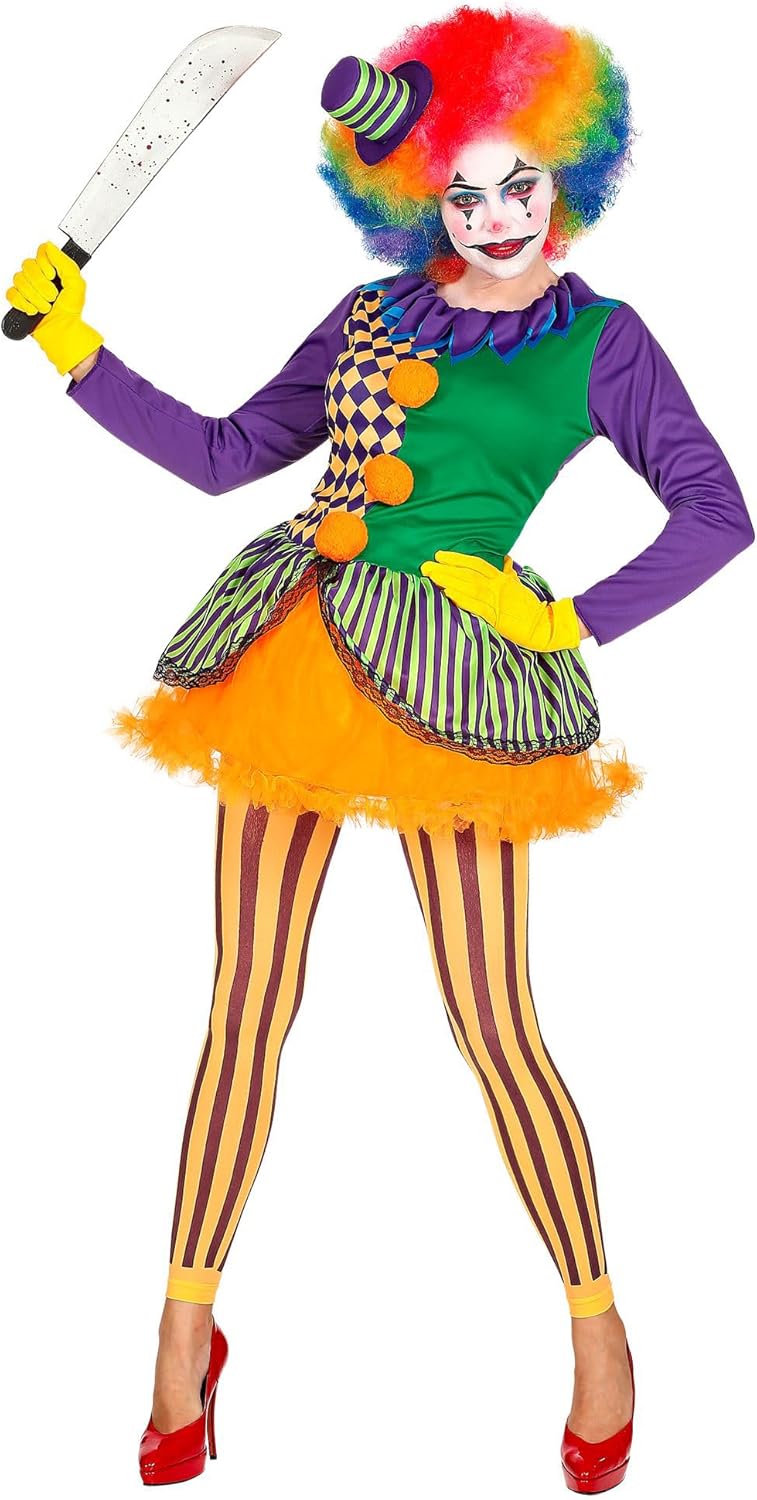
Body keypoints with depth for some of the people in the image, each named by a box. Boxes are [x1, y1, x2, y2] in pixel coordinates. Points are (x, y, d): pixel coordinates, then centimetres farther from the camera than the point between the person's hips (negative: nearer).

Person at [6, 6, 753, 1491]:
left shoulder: (603, 340, 6)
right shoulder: (372, 318, 15)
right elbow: (222, 453, 16)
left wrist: (570, 621, -6)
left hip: (449, 678, -3)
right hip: (296, 649, 4)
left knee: (493, 1024, -3)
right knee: (248, 1002, 5)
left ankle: (597, 1325, 18)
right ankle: (188, 1325, 19)